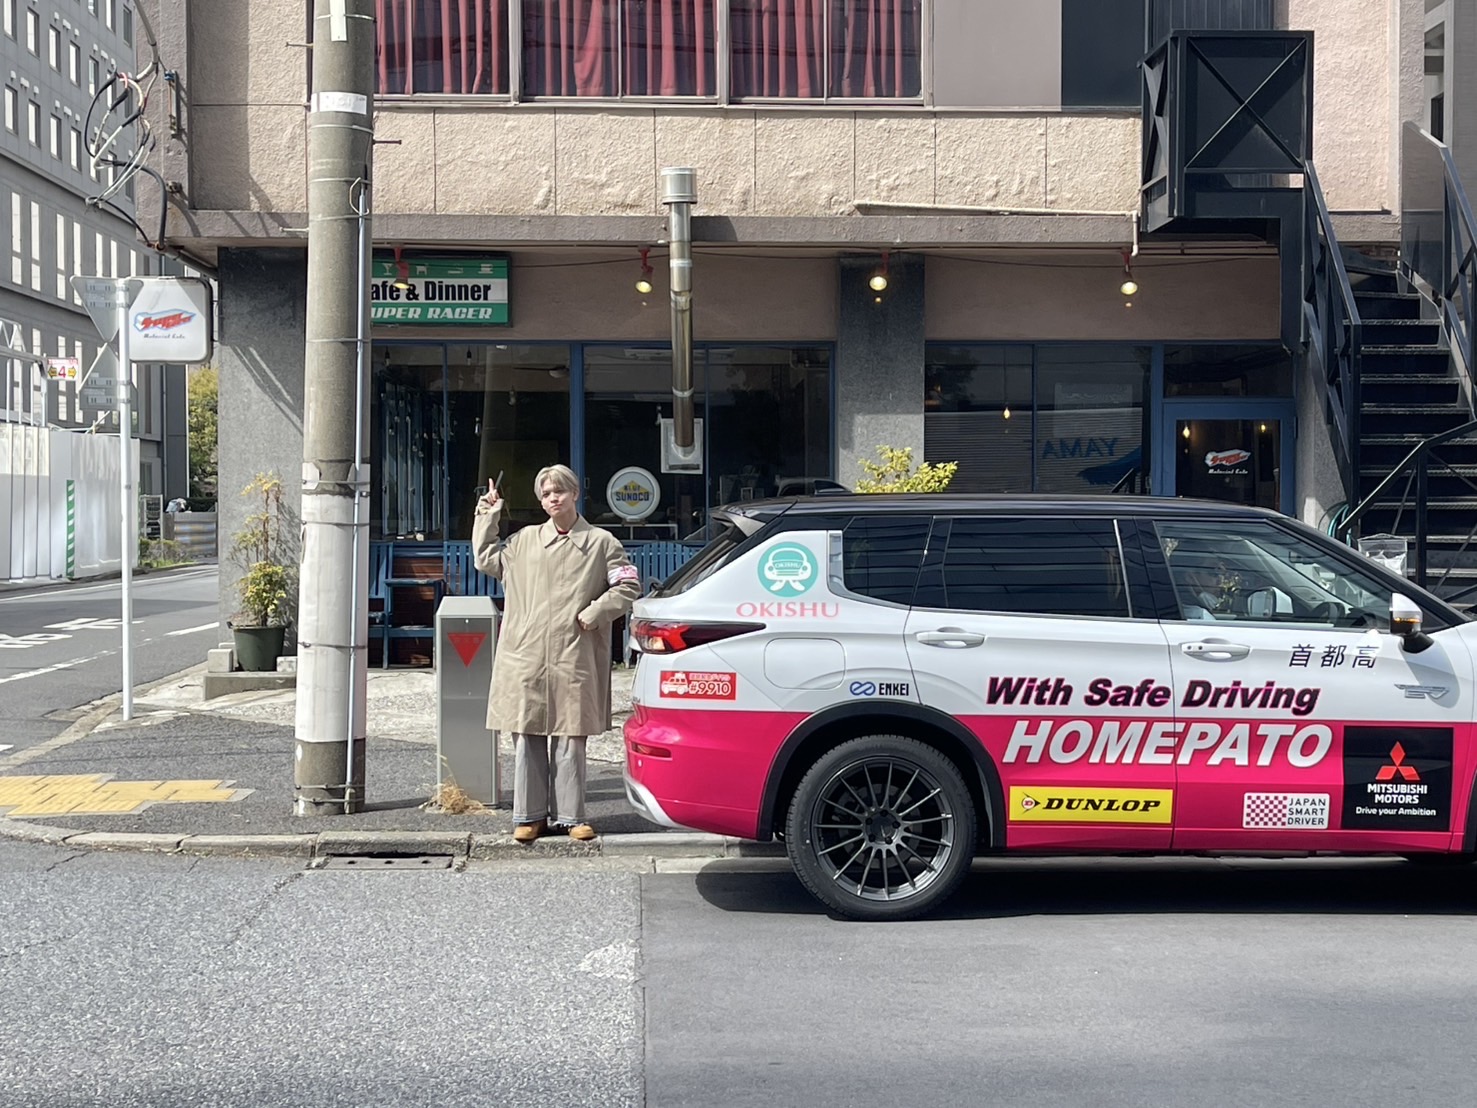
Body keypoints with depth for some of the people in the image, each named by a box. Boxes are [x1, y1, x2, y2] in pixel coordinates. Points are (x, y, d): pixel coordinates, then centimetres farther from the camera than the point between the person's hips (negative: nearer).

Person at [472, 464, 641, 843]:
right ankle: (529, 816, 11)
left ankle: (569, 816, 8)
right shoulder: (524, 541, 14)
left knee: (570, 738, 0)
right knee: (527, 737, 3)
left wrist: (593, 614, -5)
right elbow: (486, 559, 24)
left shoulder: (601, 542, 6)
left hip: (574, 659, -2)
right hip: (526, 656, 2)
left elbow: (628, 586, 4)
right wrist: (487, 516, 19)